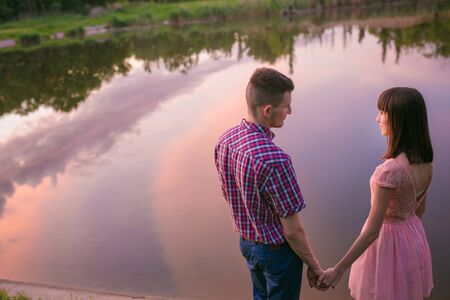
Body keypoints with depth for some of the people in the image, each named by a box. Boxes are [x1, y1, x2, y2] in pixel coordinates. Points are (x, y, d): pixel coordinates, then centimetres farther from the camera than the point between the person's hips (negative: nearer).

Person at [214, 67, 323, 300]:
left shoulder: (224, 141, -11)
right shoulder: (274, 160, -35)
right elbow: (293, 230, -25)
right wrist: (314, 265, -9)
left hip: (247, 242, 7)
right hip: (278, 250, -7)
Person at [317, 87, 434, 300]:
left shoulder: (390, 170, -31)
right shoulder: (425, 161, -6)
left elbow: (372, 231, -27)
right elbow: (420, 209, 8)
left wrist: (338, 270, -20)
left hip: (388, 242, -7)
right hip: (415, 239, 7)